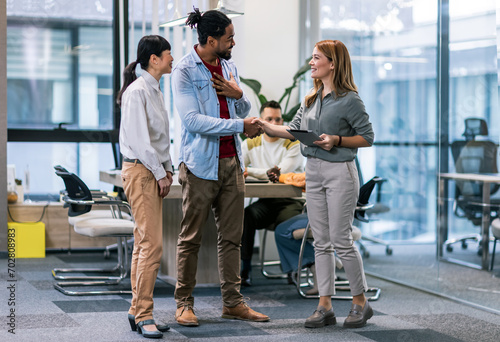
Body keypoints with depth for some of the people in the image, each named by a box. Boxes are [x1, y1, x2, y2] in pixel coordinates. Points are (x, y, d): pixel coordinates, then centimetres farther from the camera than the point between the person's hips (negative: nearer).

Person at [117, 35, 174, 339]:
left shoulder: (155, 90, 16)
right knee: (152, 244, -11)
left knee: (144, 244, 10)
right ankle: (144, 315, -6)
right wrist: (161, 174, -12)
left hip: (154, 172, 10)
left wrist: (167, 169, 12)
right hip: (140, 171, -10)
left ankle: (138, 312, 14)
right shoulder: (137, 91, -13)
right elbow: (140, 139, -17)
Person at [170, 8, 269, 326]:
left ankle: (233, 301, 15)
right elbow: (193, 120, -18)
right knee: (191, 237, -1)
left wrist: (238, 94, -1)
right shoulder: (185, 71, -8)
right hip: (201, 164, -6)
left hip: (232, 161, 6)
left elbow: (244, 111, 22)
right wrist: (241, 126, -17)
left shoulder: (229, 66, 13)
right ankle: (184, 303, 7)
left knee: (232, 236, 8)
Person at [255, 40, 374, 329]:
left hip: (340, 173, -7)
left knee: (341, 240, -4)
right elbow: (295, 130, 13)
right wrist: (266, 127, 3)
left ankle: (361, 302, 10)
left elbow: (367, 137, -7)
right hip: (313, 172, 7)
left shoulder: (349, 99, -9)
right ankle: (325, 306, 11)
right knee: (321, 242, 7)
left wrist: (337, 141, -19)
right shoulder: (312, 98, 12)